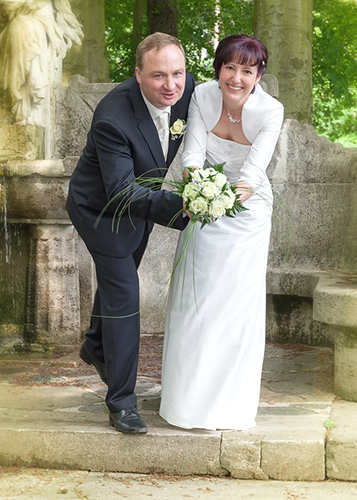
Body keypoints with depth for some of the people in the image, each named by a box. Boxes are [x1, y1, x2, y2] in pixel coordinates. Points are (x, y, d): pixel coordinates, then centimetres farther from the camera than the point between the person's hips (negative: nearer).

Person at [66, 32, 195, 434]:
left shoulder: (184, 88, -19)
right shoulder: (113, 118, -38)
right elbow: (121, 193, -40)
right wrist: (178, 205, -53)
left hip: (139, 201, 7)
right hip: (101, 208, -7)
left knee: (118, 278, 27)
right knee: (123, 296, -9)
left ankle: (96, 346, 55)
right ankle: (121, 402, 3)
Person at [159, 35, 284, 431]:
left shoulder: (270, 111, -22)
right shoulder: (202, 96, -16)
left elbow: (254, 167, -32)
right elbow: (193, 150, -23)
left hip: (247, 209, -2)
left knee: (239, 303, -1)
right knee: (194, 298, 6)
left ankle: (231, 403, 13)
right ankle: (191, 395, 22)